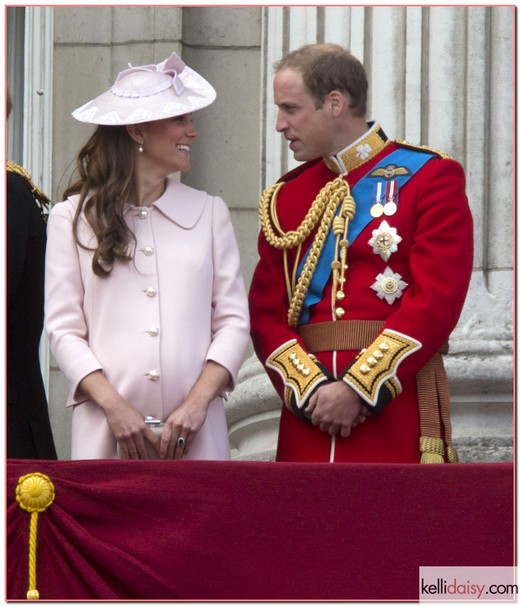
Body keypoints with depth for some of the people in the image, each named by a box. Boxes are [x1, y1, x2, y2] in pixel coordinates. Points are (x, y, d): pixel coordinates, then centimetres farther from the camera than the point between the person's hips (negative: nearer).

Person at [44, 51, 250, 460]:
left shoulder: (209, 212, 12)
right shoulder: (73, 218, 6)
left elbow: (234, 320, 7)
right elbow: (64, 329, 1)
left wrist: (198, 401, -7)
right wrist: (114, 406, -11)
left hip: (194, 432, 1)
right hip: (105, 429, -1)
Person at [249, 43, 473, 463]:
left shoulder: (430, 177, 0)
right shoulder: (286, 197, 14)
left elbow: (437, 302, -9)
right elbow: (267, 312, 8)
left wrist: (359, 389, -15)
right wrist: (311, 390, -10)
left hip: (396, 406, -4)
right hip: (309, 413, 4)